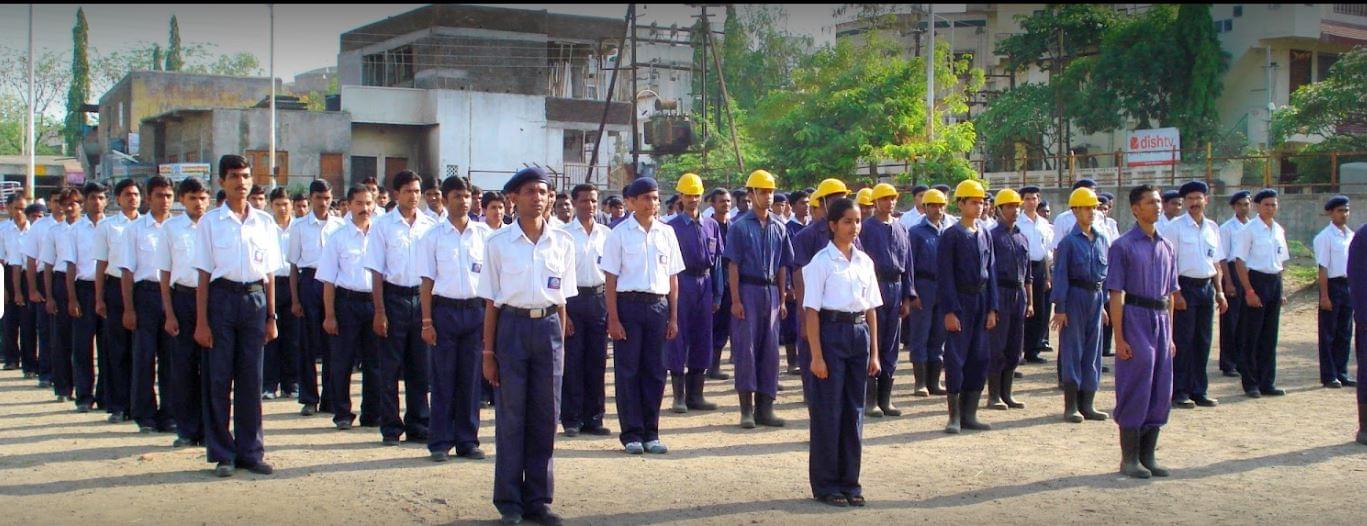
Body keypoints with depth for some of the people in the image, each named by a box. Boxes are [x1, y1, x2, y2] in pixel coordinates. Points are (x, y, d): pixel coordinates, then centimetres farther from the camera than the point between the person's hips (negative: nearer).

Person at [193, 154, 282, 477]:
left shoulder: (264, 222, 8)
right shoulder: (210, 222, 1)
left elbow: (269, 273, 11)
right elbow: (204, 274, -1)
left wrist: (271, 316, 7)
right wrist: (201, 321, -5)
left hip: (255, 298, 2)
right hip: (222, 296, -2)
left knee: (251, 379, 6)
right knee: (218, 378, 2)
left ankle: (250, 451, 15)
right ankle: (222, 454, 11)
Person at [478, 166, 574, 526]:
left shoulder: (562, 243, 6)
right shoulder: (498, 243, 0)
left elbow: (562, 298, 10)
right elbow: (491, 302, 1)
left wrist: (560, 345, 8)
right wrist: (489, 352, -1)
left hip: (549, 327, 2)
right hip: (512, 325, -2)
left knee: (544, 418, 6)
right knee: (510, 417, 3)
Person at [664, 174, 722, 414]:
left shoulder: (711, 226, 10)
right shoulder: (671, 227, -2)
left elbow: (718, 260, 11)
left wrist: (717, 295, 8)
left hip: (705, 284, 4)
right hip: (681, 284, -4)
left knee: (702, 340, 7)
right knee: (678, 340, -1)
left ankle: (695, 394, 16)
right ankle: (679, 396, 6)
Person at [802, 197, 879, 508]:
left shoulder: (864, 261, 9)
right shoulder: (822, 261, -7)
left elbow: (871, 309, 12)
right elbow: (811, 311, -9)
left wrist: (874, 352, 9)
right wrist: (816, 356, -13)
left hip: (859, 333, 5)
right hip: (832, 332, -5)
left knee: (854, 410, 9)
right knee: (828, 410, 1)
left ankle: (850, 482, 20)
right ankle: (825, 485, 12)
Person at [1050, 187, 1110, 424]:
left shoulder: (1102, 239, 9)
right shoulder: (1069, 241, -7)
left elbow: (1107, 272, 15)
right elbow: (1060, 275, -8)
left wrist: (1105, 302, 13)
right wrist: (1059, 308, -12)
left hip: (1095, 297, 6)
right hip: (1075, 297, -5)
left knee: (1093, 350, 8)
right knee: (1072, 350, -2)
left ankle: (1086, 404, 15)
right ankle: (1071, 406, 4)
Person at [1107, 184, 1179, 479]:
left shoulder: (1167, 247, 13)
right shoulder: (1123, 246, -5)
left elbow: (1170, 295, 16)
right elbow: (1116, 295, -9)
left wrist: (1170, 335, 13)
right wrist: (1119, 338, -13)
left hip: (1161, 321, 6)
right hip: (1135, 320, -6)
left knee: (1161, 391, 7)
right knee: (1135, 388, -3)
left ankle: (1147, 456, 18)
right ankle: (1129, 458, 7)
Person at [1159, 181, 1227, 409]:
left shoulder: (1212, 227, 11)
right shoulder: (1174, 227, -5)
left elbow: (1216, 263, 15)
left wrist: (1219, 291, 9)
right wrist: (1175, 293, -15)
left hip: (1207, 287, 6)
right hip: (1185, 286, -5)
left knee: (1203, 342, 9)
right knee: (1182, 342, -2)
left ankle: (1198, 391, 17)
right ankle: (1179, 392, 5)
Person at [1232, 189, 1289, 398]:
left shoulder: (1279, 230, 11)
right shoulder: (1249, 230, -8)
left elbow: (1281, 261, 17)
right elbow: (1240, 261, -11)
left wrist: (1281, 290, 13)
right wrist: (1249, 291, -16)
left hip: (1275, 281, 6)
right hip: (1256, 280, -6)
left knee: (1270, 336, 10)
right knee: (1252, 336, 0)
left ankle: (1267, 383, 17)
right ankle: (1250, 383, 8)